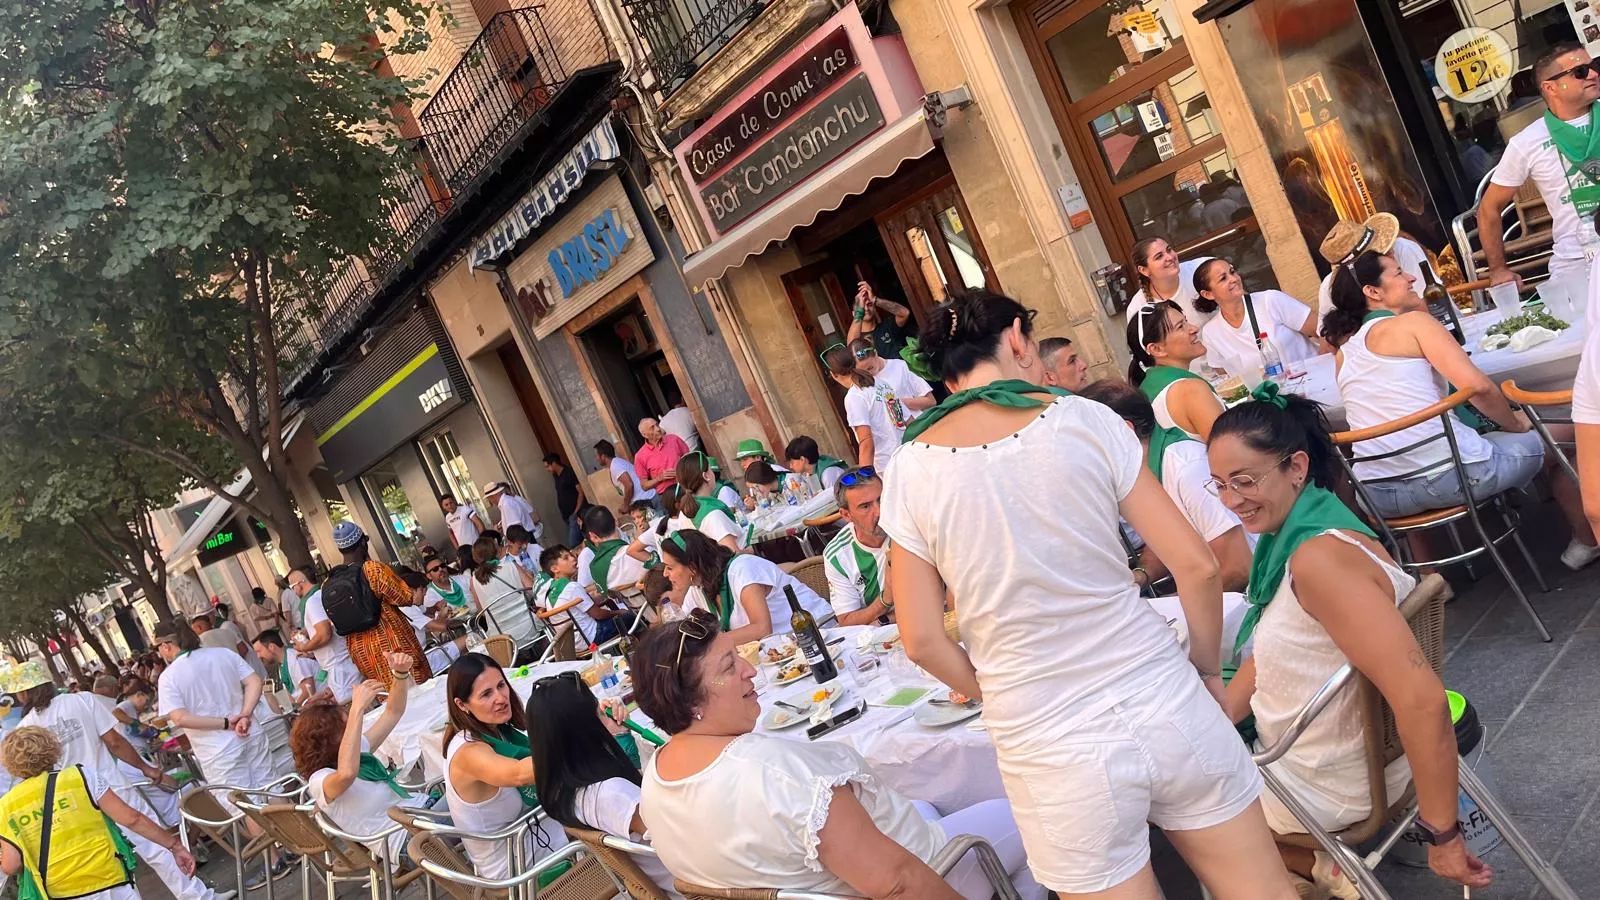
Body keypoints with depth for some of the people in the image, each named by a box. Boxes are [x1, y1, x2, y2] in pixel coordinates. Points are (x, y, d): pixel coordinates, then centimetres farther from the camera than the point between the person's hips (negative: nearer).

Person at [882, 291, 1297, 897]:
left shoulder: (911, 470, -4)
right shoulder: (1086, 420, -5)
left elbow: (922, 640, -3)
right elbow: (1196, 566, -4)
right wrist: (1207, 668, 13)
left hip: (1049, 750, 0)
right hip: (1164, 707, 1)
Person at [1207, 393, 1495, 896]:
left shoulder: (1318, 557, -31)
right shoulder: (1293, 538, -2)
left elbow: (1422, 700, -36)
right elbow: (1268, 656, 10)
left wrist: (1443, 836, -29)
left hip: (1330, 786, -9)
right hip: (1359, 746, 9)